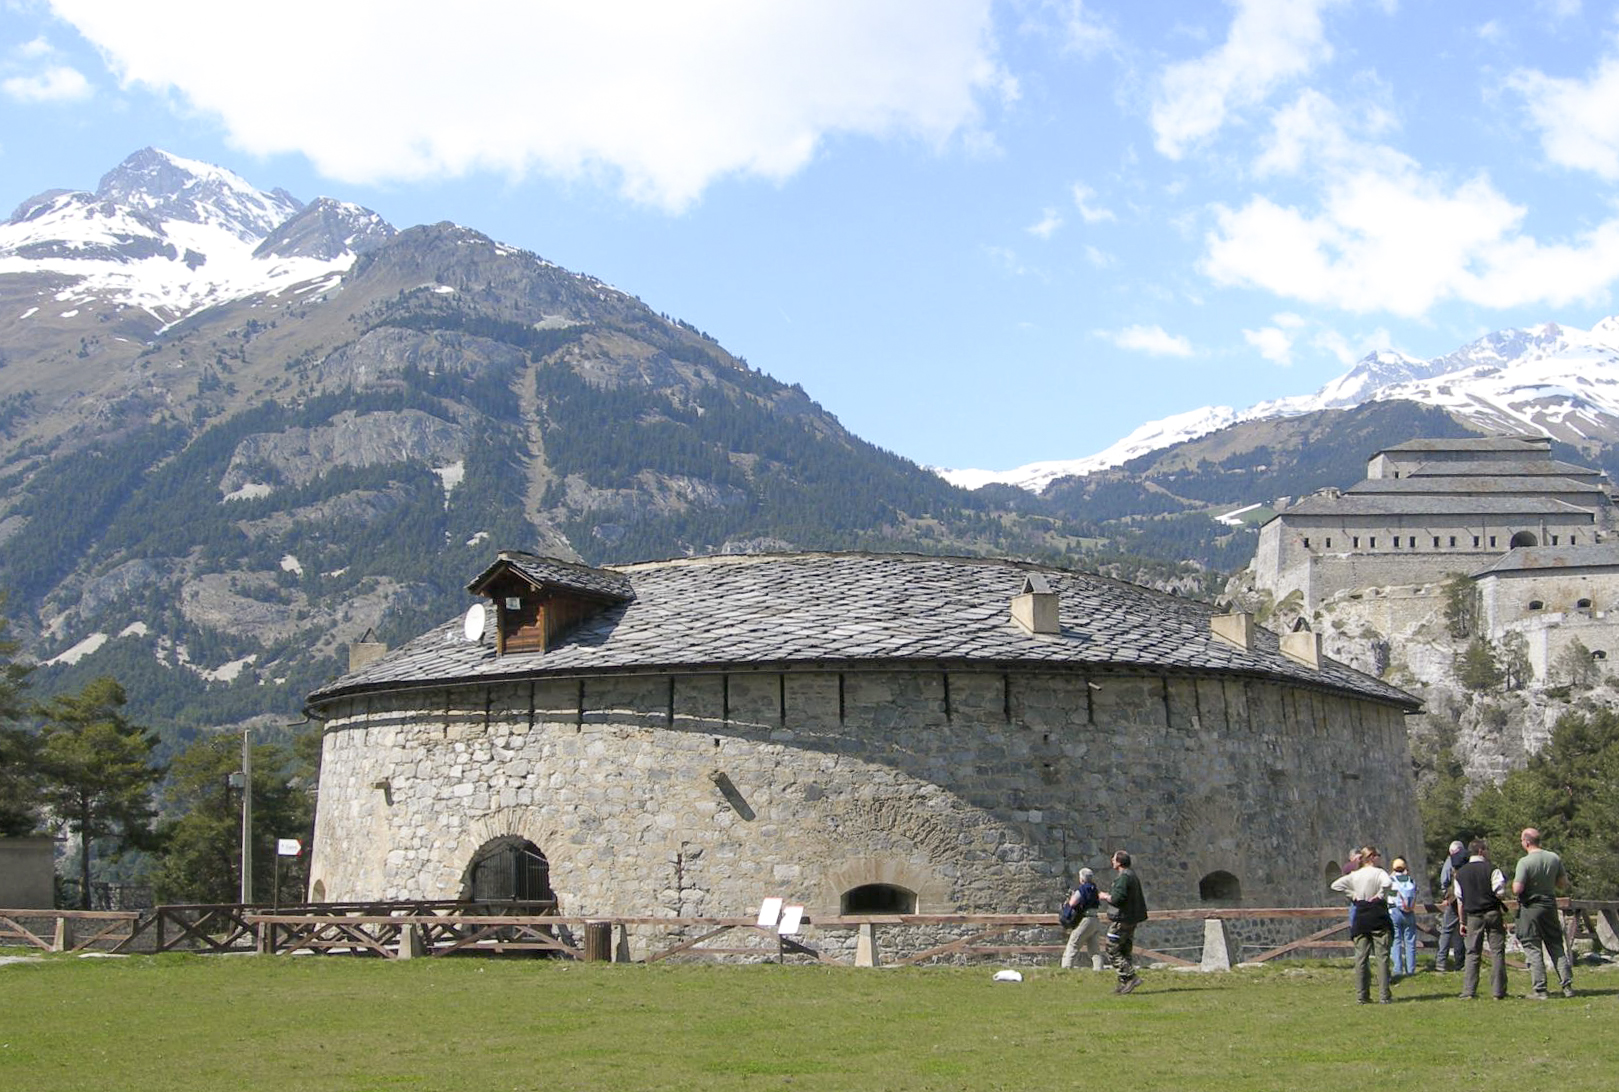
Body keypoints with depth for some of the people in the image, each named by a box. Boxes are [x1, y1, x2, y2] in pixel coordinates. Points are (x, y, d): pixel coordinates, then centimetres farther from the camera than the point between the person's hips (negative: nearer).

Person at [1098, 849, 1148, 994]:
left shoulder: (1123, 878, -17)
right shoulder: (1133, 876, 15)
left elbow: (1118, 898, -26)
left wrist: (1105, 897, -7)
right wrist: (1110, 897, 19)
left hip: (1121, 921, -10)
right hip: (1131, 921, 10)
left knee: (1113, 952, -5)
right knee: (1125, 952, 13)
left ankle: (1131, 977, -12)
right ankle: (1124, 983, 14)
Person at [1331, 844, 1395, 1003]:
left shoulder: (1354, 875, 7)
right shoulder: (1379, 873, -9)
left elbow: (1335, 885, 8)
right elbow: (1387, 883, -30)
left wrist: (1351, 894, 9)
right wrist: (1380, 895, -13)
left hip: (1360, 918, 5)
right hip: (1378, 917, -4)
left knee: (1361, 957, 6)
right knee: (1382, 956, -1)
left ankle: (1361, 995, 6)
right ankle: (1384, 995, -4)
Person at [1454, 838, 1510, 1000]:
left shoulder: (1460, 873, 6)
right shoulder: (1491, 869, -7)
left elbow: (1460, 900, 7)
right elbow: (1500, 893, -13)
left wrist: (1463, 922, 12)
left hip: (1473, 917, 3)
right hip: (1493, 913, -3)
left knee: (1472, 953, 5)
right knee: (1497, 952, 3)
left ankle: (1468, 991, -1)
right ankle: (1498, 991, 1)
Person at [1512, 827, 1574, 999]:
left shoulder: (1525, 862, -17)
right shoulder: (1554, 858, 0)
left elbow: (1517, 889, -21)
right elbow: (1564, 885, 7)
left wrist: (1515, 881, -1)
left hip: (1530, 909, -5)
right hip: (1550, 906, 5)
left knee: (1533, 950, 2)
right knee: (1557, 947, 14)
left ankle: (1539, 989, 1)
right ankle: (1567, 986, 12)